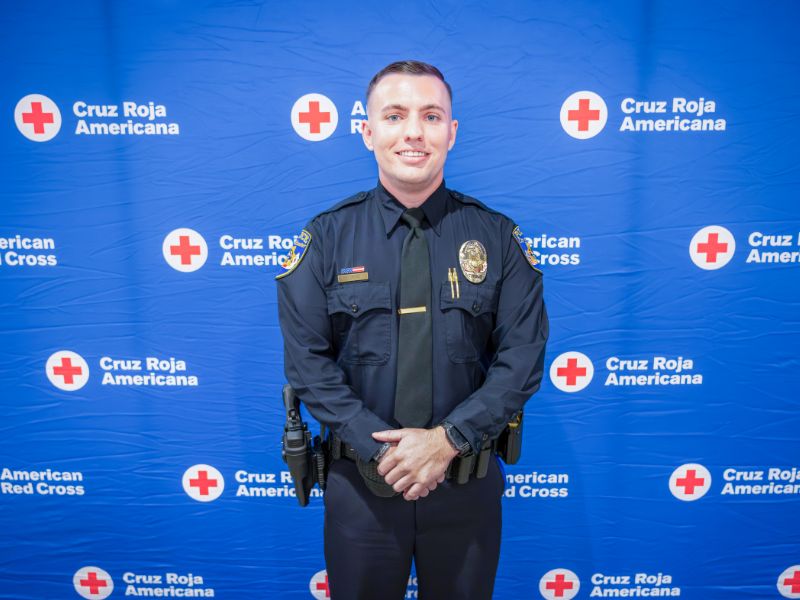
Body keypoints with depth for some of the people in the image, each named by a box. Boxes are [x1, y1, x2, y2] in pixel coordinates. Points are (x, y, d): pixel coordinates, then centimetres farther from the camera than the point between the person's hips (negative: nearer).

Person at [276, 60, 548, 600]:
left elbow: (522, 357, -7)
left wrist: (448, 440, -17)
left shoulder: (497, 236, -3)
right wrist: (381, 447, -16)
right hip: (361, 479, 0)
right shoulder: (327, 237, -4)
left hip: (468, 479, 1)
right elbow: (307, 361, -8)